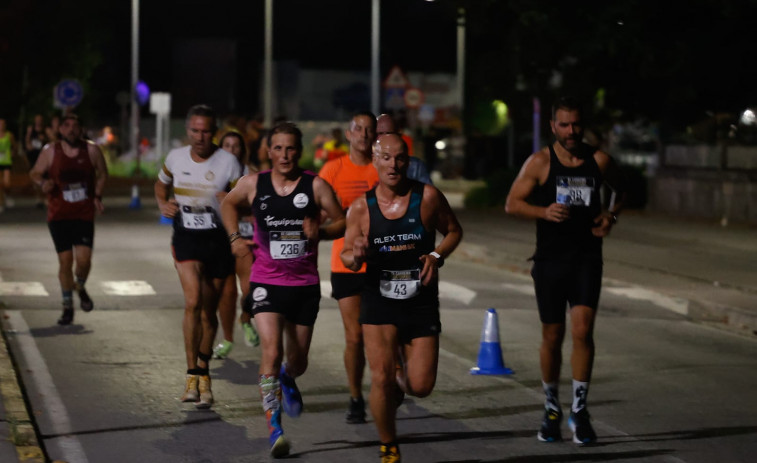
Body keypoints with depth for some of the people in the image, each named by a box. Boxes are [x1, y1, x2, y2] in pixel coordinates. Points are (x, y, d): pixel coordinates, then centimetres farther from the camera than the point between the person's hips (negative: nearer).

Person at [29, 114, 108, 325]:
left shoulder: (91, 150, -2)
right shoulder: (50, 151, -4)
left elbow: (102, 173, 13)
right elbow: (35, 173, 8)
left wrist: (97, 197, 0)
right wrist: (42, 183, -15)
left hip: (84, 215, 0)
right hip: (59, 216, 0)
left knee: (83, 259, -12)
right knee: (65, 261, -1)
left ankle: (80, 288, 23)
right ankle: (68, 307, 15)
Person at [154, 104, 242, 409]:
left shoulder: (228, 162, -6)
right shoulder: (175, 158, 3)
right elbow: (161, 185, 22)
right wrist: (163, 204, 3)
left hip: (218, 240, 0)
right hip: (186, 238, 0)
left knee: (209, 310, 9)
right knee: (193, 301, -19)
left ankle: (203, 372, 27)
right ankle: (193, 374, -14)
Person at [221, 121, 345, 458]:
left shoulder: (315, 186, -6)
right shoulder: (253, 184, -2)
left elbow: (342, 222, 1)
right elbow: (229, 204, 18)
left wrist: (321, 231, -19)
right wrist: (235, 237, 4)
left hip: (305, 284, 1)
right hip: (266, 282, -1)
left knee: (298, 361, 14)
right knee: (272, 351, -20)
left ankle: (287, 379, 52)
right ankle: (274, 427, -15)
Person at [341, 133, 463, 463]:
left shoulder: (427, 197, -5)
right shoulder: (361, 207, -4)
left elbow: (454, 231, 9)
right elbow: (346, 256, 4)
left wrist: (437, 256, -9)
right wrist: (356, 256, -20)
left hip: (422, 302, 1)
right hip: (378, 301, 0)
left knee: (421, 386, -2)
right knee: (381, 378, -13)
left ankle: (402, 373, 36)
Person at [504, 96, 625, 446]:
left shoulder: (598, 160, 3)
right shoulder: (540, 162, -3)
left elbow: (623, 190, 21)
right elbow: (512, 203, -3)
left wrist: (611, 215, 2)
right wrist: (544, 212, -20)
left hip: (587, 258, 1)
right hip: (550, 259, -1)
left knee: (582, 330, -13)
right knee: (552, 336, 7)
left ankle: (579, 411, -3)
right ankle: (552, 410, 25)